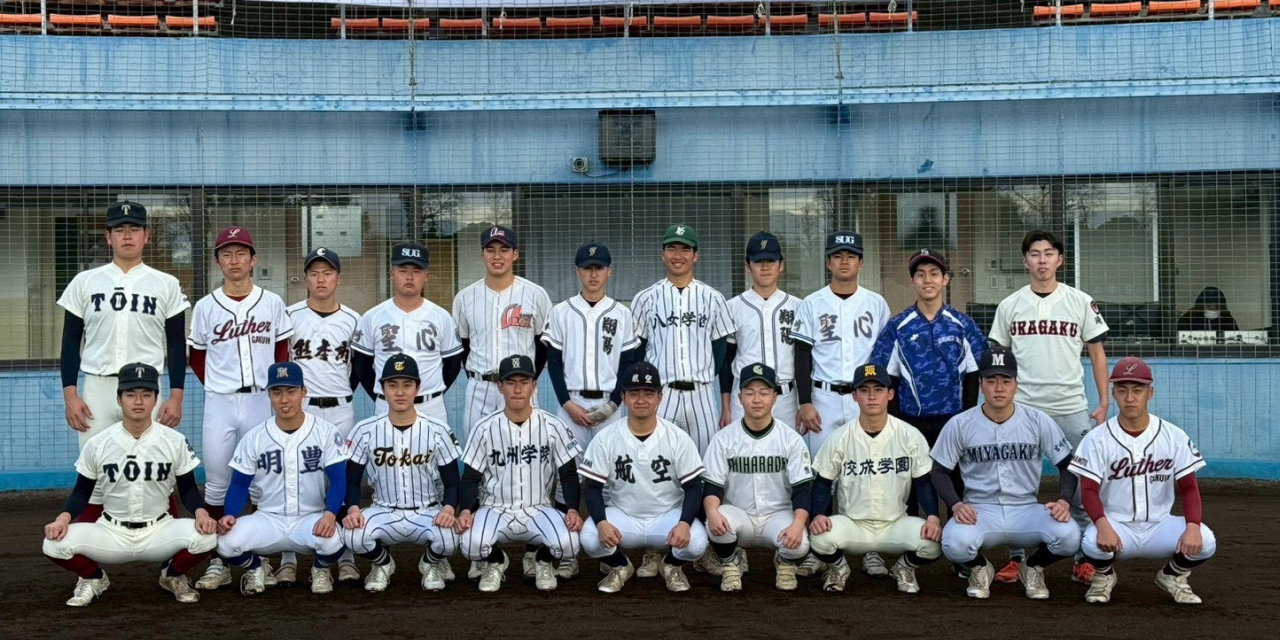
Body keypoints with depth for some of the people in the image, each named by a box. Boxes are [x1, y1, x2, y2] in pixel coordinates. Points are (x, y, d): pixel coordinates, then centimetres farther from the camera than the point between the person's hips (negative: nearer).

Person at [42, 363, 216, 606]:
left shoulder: (175, 441, -4)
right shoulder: (97, 444, -3)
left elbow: (188, 488, 1)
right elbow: (82, 492, 5)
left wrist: (201, 512, -21)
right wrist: (64, 516, -16)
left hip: (159, 531, -1)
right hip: (111, 532, 1)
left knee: (204, 535, -30)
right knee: (55, 542, -25)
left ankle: (173, 575, 5)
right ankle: (93, 578, 9)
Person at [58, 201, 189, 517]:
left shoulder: (166, 285, 5)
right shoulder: (85, 282, 7)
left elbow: (176, 345, 6)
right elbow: (71, 341, 7)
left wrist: (176, 397, -3)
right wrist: (70, 395, -2)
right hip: (96, 389, 1)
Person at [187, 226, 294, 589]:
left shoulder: (272, 303, 4)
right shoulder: (206, 307, 3)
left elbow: (282, 353, 10)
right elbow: (196, 357, 11)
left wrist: (275, 391, 2)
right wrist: (218, 389, 2)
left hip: (261, 401, 0)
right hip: (219, 405, 0)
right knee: (217, 484, 3)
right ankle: (218, 562, 12)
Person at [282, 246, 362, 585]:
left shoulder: (353, 320, 4)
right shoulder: (289, 316, -1)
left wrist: (345, 392, 9)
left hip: (340, 411, 1)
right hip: (298, 409, -1)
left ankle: (346, 558, 13)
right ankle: (288, 560, 8)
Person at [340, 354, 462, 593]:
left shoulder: (437, 430, -7)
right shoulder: (366, 431, -5)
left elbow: (452, 481, -4)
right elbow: (351, 480, 1)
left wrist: (449, 508, -25)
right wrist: (353, 509, -20)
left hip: (428, 513, -1)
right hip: (384, 513, 1)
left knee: (449, 538, -33)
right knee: (352, 536, -31)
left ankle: (432, 563, 7)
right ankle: (383, 564, 7)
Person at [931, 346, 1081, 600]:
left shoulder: (1039, 422, -2)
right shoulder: (959, 425, -4)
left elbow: (1067, 465, 4)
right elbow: (939, 472, 2)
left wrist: (1063, 500, -15)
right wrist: (956, 504, -17)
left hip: (1026, 510, 1)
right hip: (979, 511, -1)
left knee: (1068, 536, -29)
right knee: (955, 543, -35)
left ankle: (1032, 568, 9)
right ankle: (979, 569, 6)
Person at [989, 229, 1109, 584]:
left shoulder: (1081, 302, 4)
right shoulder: (1010, 305, 6)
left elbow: (1097, 353, 6)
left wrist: (1103, 404, 1)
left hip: (1071, 409, -1)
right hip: (1022, 409, 1)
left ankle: (1083, 560, 13)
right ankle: (1016, 559, 14)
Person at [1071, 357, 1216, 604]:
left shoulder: (1174, 436, -1)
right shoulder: (1097, 439, -6)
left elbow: (1188, 487, -2)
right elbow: (1089, 490, -12)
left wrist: (1193, 526, -22)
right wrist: (1103, 525, -33)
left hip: (1160, 526, 2)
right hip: (1116, 525, -2)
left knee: (1204, 541, -26)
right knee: (1093, 543, -35)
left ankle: (1172, 575, 10)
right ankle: (1104, 576, 4)